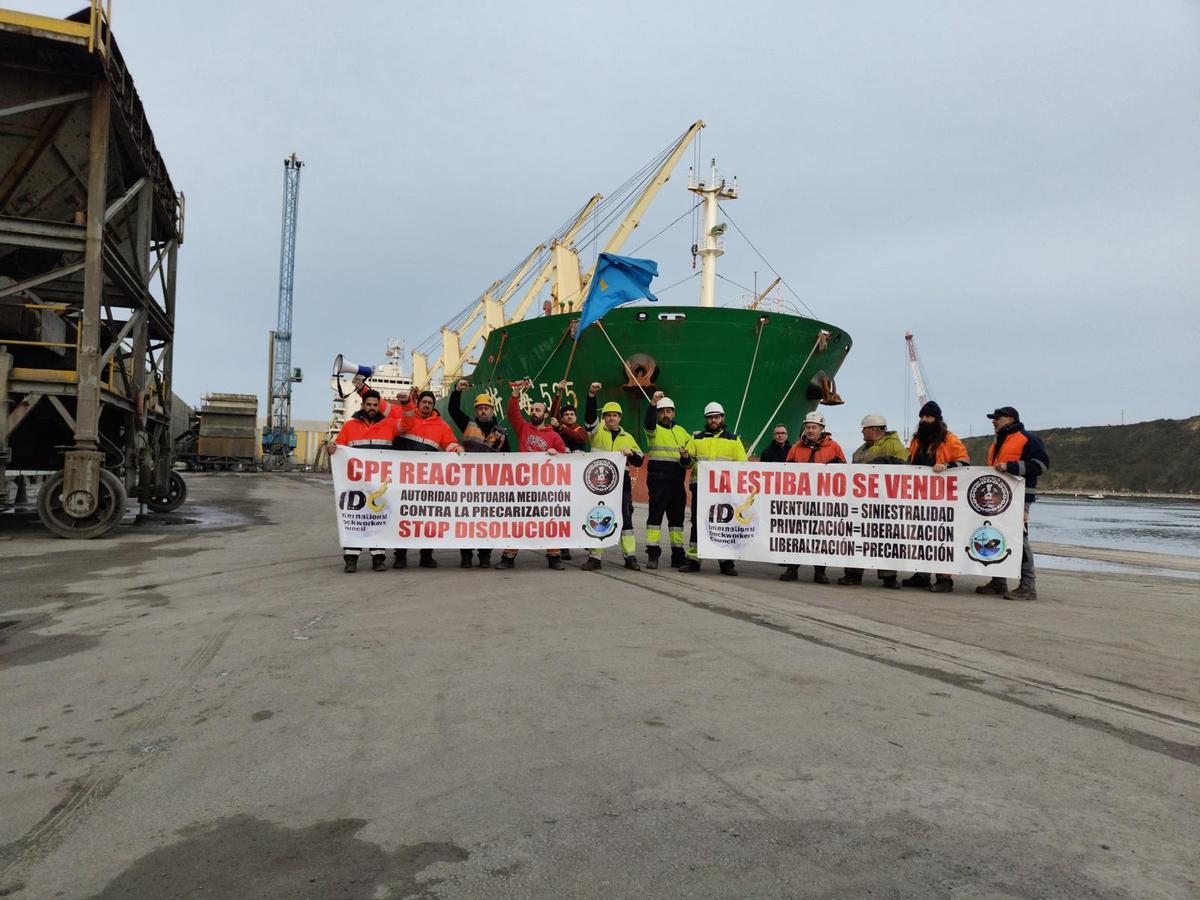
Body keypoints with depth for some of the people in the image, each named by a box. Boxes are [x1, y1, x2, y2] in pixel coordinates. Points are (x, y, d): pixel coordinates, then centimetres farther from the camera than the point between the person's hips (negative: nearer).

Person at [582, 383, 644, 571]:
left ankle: (630, 557, 11)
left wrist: (631, 454, -8)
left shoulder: (628, 437, 15)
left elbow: (639, 461, 14)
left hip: (621, 482, 2)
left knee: (625, 519, 3)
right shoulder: (597, 430, 6)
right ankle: (594, 557, 9)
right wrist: (591, 395, -26)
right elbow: (590, 415, -12)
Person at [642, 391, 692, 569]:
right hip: (658, 480, -5)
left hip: (677, 481, 6)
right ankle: (652, 553, -2)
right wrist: (652, 403, -34)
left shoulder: (681, 432, 19)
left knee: (677, 516, 10)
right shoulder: (654, 430, 1)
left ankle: (678, 554, 18)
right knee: (655, 514, -6)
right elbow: (648, 423, -22)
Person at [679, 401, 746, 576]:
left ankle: (726, 561, 10)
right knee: (697, 523, 4)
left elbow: (742, 466, 8)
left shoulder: (733, 439, 11)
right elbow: (689, 461, 12)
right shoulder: (697, 438, 14)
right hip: (700, 486, 1)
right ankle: (693, 559, 10)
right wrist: (686, 458, -11)